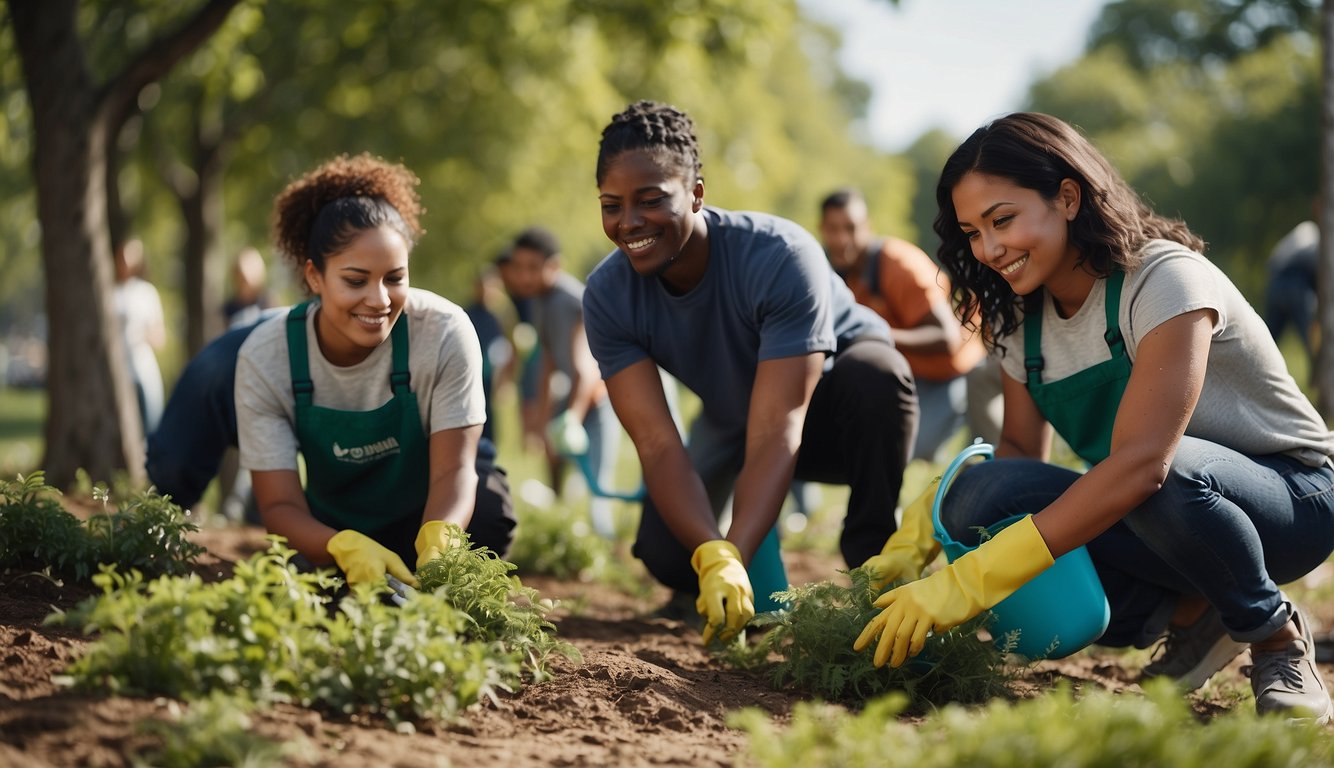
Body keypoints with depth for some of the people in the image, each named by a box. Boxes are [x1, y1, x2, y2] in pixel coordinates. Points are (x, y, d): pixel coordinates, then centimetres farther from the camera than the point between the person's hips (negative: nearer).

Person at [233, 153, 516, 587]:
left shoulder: (445, 332, -23)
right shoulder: (264, 358, -21)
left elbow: (454, 468, -26)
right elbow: (279, 504, -23)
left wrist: (438, 542, -50)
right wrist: (347, 548, -46)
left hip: (436, 521, -1)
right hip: (332, 536, 1)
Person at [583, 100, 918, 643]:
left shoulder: (780, 258, -35)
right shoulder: (607, 295, -22)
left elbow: (776, 434, -40)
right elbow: (657, 444, -28)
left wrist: (732, 561, -52)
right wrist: (712, 555, -47)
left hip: (832, 409, -4)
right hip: (732, 424, 4)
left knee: (874, 369, -38)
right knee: (667, 556, -20)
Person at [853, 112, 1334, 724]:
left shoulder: (1166, 280, -23)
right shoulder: (1022, 319, 2)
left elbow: (1143, 460, -35)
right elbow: (1020, 450, 2)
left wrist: (971, 582, -42)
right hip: (1142, 510, 6)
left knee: (1169, 476, -42)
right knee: (981, 500, -22)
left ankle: (1277, 636, -13)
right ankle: (1190, 616, -5)